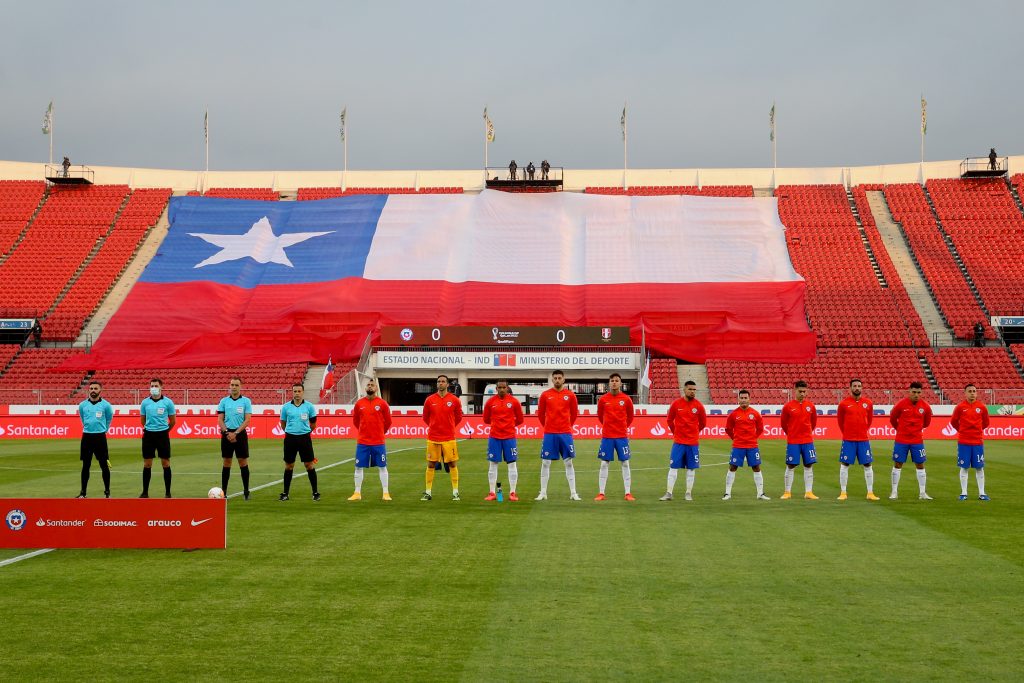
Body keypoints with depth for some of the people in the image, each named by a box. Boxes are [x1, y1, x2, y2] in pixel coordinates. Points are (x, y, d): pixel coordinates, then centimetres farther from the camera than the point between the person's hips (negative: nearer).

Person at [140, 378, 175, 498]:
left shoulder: (168, 402, -3)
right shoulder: (145, 402, 3)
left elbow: (172, 421, 6)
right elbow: (143, 420, 16)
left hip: (163, 434, -2)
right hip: (148, 434, 2)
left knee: (166, 463, 1)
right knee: (147, 464, 5)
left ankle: (167, 492, 8)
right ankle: (145, 492, 12)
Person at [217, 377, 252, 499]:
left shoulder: (246, 401, 0)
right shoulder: (224, 401, 6)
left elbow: (247, 420, -5)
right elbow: (220, 420, 4)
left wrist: (235, 433, -12)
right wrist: (227, 433, -10)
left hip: (240, 434, -1)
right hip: (227, 434, 1)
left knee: (243, 462, 0)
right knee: (226, 463, 5)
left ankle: (246, 491, 6)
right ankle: (223, 491, 8)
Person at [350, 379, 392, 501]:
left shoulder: (382, 403, -2)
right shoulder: (359, 403, 3)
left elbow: (388, 421, 6)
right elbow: (355, 420, 16)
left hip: (378, 442, -2)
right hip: (362, 442, 2)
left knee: (382, 467, 2)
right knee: (359, 467, 4)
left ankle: (385, 493, 8)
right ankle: (357, 493, 13)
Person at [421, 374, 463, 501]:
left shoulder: (454, 400, 0)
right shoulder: (429, 400, 2)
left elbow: (458, 417, 12)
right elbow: (425, 417, 14)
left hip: (449, 438, -1)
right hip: (433, 438, 1)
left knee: (452, 464, 1)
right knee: (431, 464, 4)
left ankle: (455, 492, 8)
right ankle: (428, 492, 10)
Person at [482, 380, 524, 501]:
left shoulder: (514, 401, -1)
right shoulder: (490, 402, 2)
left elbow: (520, 419, 8)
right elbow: (486, 419, 12)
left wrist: (509, 425, 11)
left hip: (510, 437, -1)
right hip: (494, 437, 1)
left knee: (512, 464, 0)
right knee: (492, 464, 2)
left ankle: (512, 493, 4)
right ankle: (492, 493, 7)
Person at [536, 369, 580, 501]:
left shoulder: (570, 395, 2)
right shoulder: (545, 395, 2)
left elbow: (574, 414, 11)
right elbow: (540, 414, 10)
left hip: (566, 433, 0)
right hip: (549, 434, 0)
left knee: (569, 462, 1)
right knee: (545, 463, 1)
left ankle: (573, 493, 5)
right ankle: (543, 493, 8)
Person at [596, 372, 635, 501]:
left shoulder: (626, 399, 0)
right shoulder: (603, 399, 0)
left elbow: (630, 417, 12)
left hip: (622, 436, 0)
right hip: (607, 436, 0)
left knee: (625, 463, 1)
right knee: (604, 464, 1)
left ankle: (628, 493, 4)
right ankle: (601, 493, 5)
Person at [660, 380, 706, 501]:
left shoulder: (698, 405, -2)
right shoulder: (676, 404, -3)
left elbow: (703, 423, 11)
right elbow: (669, 420, 10)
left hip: (693, 442, 0)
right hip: (678, 441, 0)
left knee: (691, 468, 5)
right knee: (673, 467, -1)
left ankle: (689, 493, 13)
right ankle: (669, 493, 2)